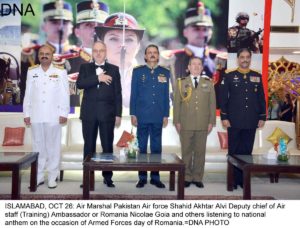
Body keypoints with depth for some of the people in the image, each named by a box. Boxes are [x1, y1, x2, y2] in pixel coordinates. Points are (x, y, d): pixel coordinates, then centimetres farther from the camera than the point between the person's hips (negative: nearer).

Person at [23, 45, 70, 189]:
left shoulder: (60, 72, 2)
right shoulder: (31, 72, 9)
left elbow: (64, 94, -1)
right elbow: (28, 94, 8)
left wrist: (64, 113, -6)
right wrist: (26, 114, 5)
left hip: (53, 116, -2)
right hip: (36, 116, 2)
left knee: (53, 147, 2)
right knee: (38, 146, 7)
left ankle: (52, 177, 10)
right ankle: (38, 176, 15)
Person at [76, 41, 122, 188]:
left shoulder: (114, 69, 8)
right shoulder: (85, 67, 10)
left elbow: (117, 93, 4)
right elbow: (79, 84, -9)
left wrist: (118, 114, -2)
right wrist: (97, 78, -17)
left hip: (107, 113, 0)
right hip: (89, 113, 1)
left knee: (107, 146, 3)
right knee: (89, 146, 6)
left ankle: (107, 177, 12)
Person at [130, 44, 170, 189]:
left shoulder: (165, 73, 8)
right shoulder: (137, 71, 4)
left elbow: (166, 95, 8)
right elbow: (133, 94, 3)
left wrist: (166, 115, 3)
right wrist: (133, 114, -2)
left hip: (158, 116, 1)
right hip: (142, 116, -1)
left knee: (156, 147, 6)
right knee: (141, 147, 4)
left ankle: (155, 177, 15)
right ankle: (142, 177, 13)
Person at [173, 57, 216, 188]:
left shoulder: (208, 83, 10)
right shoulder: (181, 83, 8)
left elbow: (212, 103, 7)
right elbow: (177, 103, 4)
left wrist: (211, 122, 0)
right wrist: (177, 121, -2)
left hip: (203, 125, 1)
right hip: (185, 124, -1)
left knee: (200, 152, 5)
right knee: (186, 151, 5)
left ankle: (197, 177, 14)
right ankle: (187, 177, 15)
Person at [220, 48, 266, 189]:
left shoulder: (257, 77, 9)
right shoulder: (229, 76, 2)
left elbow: (261, 98, 10)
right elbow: (223, 98, -1)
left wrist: (262, 117, 4)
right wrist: (224, 117, -7)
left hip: (251, 122, 2)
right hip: (234, 121, -2)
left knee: (247, 151, 7)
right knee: (233, 151, 4)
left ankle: (244, 179, 16)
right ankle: (233, 179, 13)